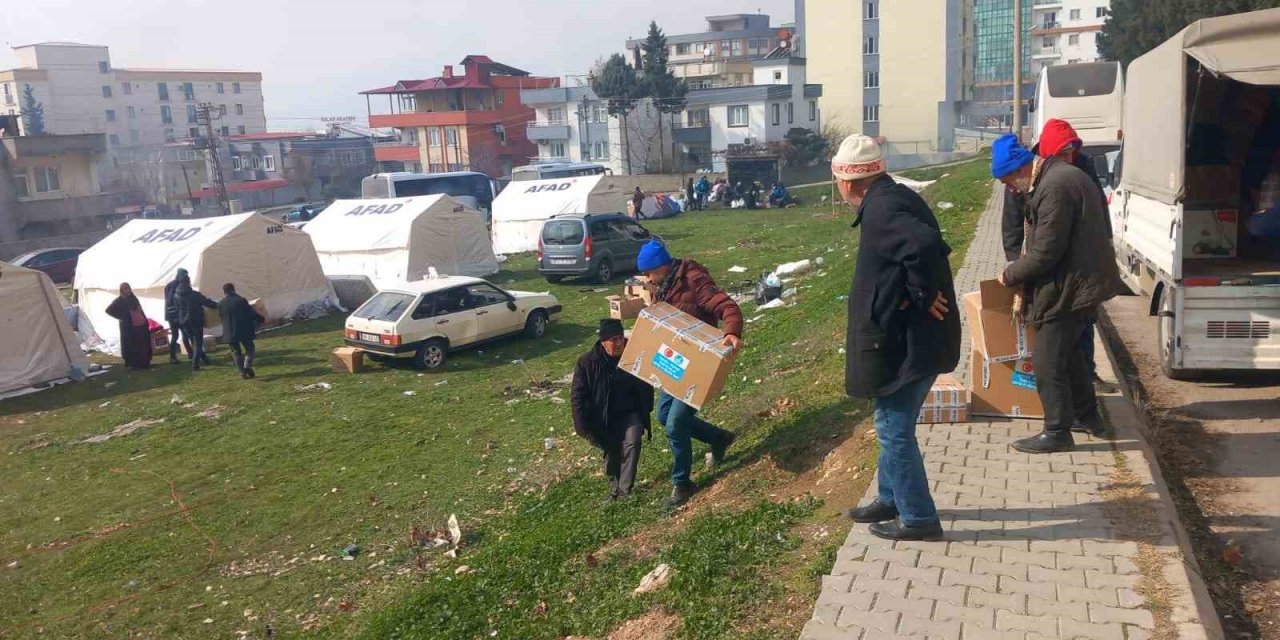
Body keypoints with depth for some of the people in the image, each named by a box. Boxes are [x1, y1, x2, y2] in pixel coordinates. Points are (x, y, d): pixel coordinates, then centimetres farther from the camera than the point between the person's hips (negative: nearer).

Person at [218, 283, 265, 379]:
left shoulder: (221, 304, 0)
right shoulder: (241, 300, -10)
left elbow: (221, 316, 11)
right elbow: (251, 314, -8)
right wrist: (262, 319, 7)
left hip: (229, 333, 2)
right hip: (244, 331, -2)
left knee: (236, 353, 12)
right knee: (250, 349, 12)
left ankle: (242, 372, 6)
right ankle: (247, 366, -10)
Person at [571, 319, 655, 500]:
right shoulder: (587, 362, -16)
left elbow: (646, 388, 2)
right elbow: (578, 396, -11)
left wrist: (645, 414, -3)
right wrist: (585, 428, -13)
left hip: (630, 414, 0)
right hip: (603, 418, 1)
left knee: (632, 442, -22)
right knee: (611, 452, 5)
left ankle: (625, 490, -18)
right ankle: (614, 488, 26)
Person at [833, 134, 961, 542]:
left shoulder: (880, 209, -21)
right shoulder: (893, 198, 10)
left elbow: (924, 244, -37)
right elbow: (929, 244, 19)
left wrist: (922, 295, -23)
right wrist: (921, 293, 10)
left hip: (907, 341, -10)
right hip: (910, 336, 10)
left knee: (894, 427, 2)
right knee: (894, 423, 22)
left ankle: (918, 519, 14)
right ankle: (891, 499, 37)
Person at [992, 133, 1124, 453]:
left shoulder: (1054, 186, -24)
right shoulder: (1064, 173, 11)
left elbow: (1045, 253, -24)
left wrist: (1010, 274, -9)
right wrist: (1020, 270, 13)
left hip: (1068, 288, -11)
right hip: (1084, 280, 11)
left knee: (1048, 363, -1)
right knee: (1069, 353, 24)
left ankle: (1057, 432, 8)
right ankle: (1087, 416, 37)